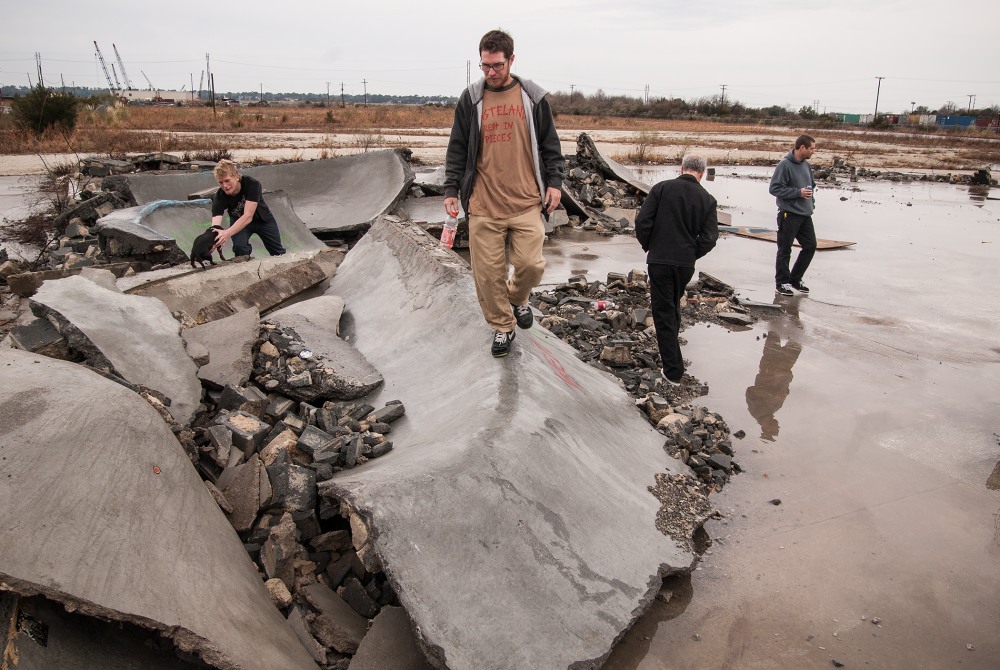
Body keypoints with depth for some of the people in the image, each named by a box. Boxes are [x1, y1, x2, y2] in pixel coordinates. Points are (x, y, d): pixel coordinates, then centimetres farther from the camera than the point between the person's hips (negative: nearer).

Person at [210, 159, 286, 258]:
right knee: (240, 248, -27)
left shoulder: (252, 184, -37)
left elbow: (248, 216, -45)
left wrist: (227, 233, -60)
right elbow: (215, 225, -40)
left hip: (262, 218, 0)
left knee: (279, 252, 12)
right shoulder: (219, 197, -31)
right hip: (238, 221, 0)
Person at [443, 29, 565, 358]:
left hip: (526, 202, 0)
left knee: (531, 264, -3)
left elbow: (550, 145, 11)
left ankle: (517, 297, 31)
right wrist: (451, 189, 3)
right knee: (488, 272, 1)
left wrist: (554, 182, 2)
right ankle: (502, 326, 21)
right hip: (483, 206, 0)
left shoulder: (533, 97, 5)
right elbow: (457, 149, 9)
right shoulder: (470, 99, 6)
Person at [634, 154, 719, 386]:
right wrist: (691, 254, 12)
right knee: (673, 307, 24)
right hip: (686, 264, 3)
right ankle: (670, 354, 40)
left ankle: (673, 371, 1)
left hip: (659, 261, -3)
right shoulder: (708, 200, 1)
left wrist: (648, 246, 7)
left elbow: (642, 221, -10)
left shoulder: (662, 188, -6)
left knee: (663, 312, 2)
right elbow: (709, 238, -5)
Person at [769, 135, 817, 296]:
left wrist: (811, 202, 12)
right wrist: (798, 192, -19)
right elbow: (774, 188, -17)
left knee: (810, 246, 10)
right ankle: (782, 282, 13)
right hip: (789, 215, -8)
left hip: (805, 215, 8)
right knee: (785, 250, 1)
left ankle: (795, 279, 24)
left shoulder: (806, 165, 11)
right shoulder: (785, 165, -13)